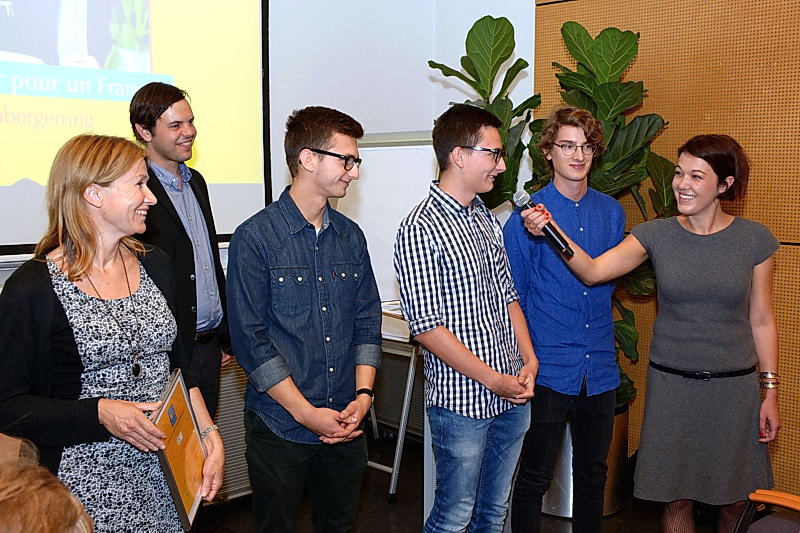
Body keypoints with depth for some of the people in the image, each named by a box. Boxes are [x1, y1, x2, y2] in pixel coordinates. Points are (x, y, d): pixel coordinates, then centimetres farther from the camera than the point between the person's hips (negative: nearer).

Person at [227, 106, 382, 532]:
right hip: (280, 425, -5)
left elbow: (368, 322, 8)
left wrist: (363, 394, -5)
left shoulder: (351, 237, 6)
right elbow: (251, 341, -14)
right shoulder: (255, 238, -11)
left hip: (347, 423, 5)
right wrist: (307, 413, -15)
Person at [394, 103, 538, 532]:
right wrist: (492, 379, -17)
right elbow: (426, 327, -19)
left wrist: (529, 360, 2)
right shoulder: (421, 229, -16)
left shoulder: (487, 219, 10)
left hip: (512, 398, 7)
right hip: (461, 403, -7)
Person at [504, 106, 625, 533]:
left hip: (601, 369, 5)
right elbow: (511, 297, -4)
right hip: (548, 369, -4)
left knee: (593, 474, 17)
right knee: (534, 477, 6)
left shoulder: (612, 212, 6)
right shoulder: (528, 215, -8)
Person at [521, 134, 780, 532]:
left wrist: (770, 392, 1)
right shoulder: (657, 234, -3)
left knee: (735, 499, 12)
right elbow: (593, 271, -15)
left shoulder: (754, 240, -4)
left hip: (734, 385, 0)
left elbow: (761, 320, 1)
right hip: (671, 384, 1)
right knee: (676, 498, 10)